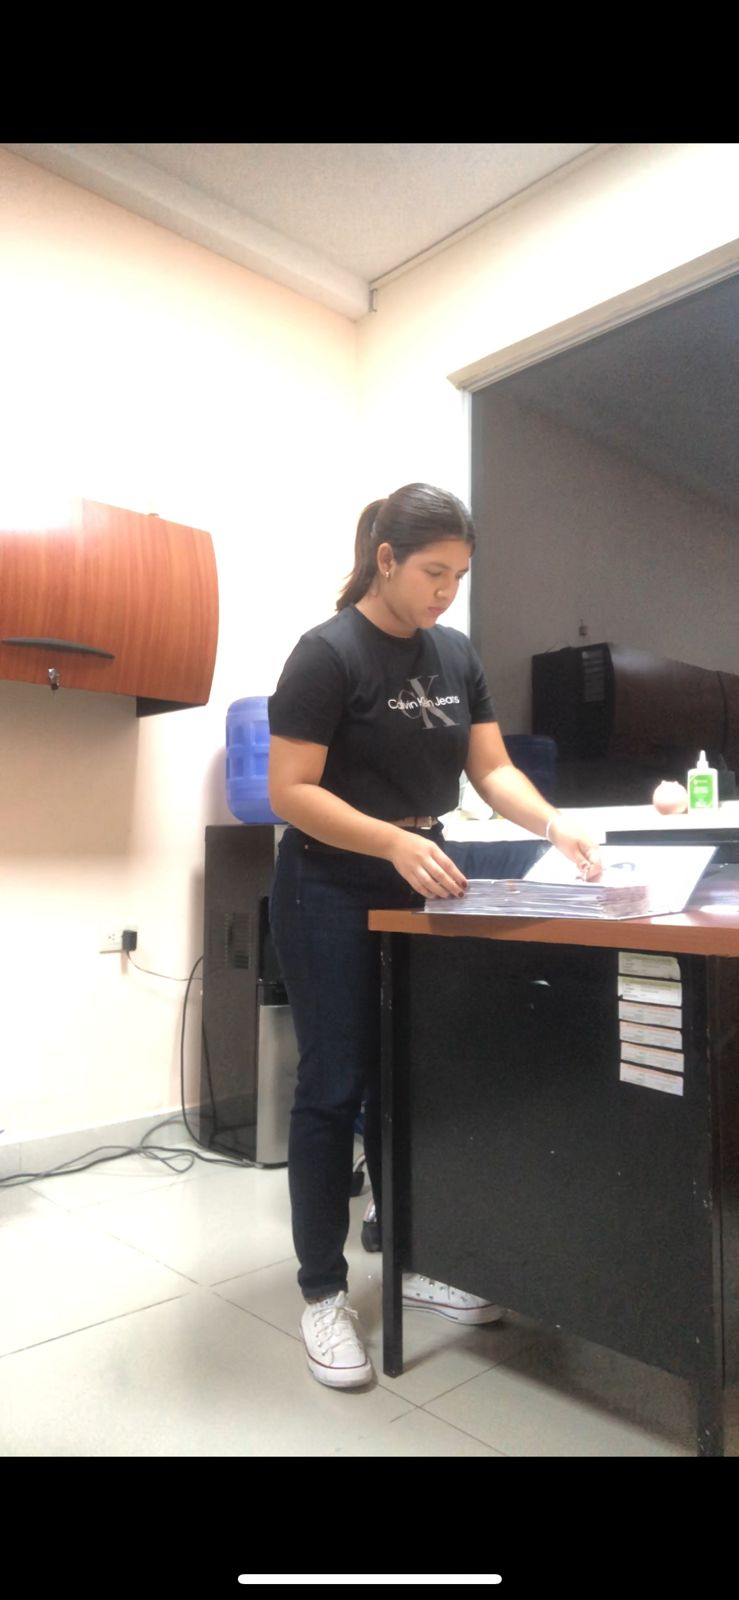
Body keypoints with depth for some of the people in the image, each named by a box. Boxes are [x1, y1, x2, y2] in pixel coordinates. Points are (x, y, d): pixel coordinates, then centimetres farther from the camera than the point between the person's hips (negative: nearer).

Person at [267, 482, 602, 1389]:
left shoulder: (455, 656, 7)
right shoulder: (328, 654, -13)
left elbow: (492, 769, 5)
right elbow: (289, 793, -17)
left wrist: (553, 826, -13)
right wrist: (392, 841, -29)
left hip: (416, 893, 6)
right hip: (330, 896, -6)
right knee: (335, 1086, 0)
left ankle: (408, 1261, 30)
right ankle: (321, 1290, 16)